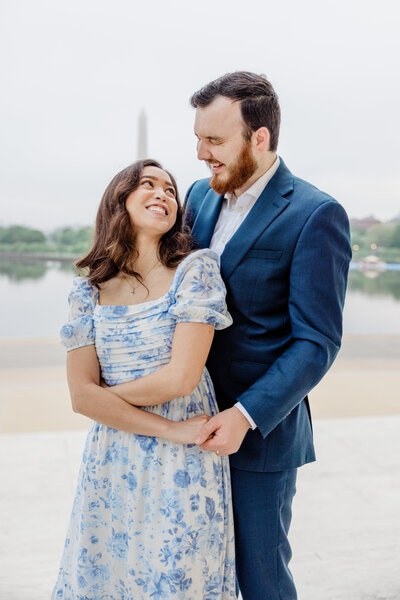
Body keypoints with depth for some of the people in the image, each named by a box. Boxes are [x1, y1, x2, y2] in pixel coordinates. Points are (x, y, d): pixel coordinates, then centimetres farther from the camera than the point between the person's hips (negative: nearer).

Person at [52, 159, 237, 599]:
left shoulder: (196, 270, -8)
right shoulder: (88, 292, 1)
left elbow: (181, 378, -16)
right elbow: (81, 396, -6)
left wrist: (106, 394, -4)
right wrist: (170, 430, -13)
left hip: (183, 467, -3)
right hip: (111, 464, 3)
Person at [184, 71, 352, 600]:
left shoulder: (315, 215, -14)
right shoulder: (201, 195, 6)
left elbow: (317, 343, -16)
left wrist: (246, 415, -23)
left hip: (260, 428, -5)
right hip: (195, 421, 6)